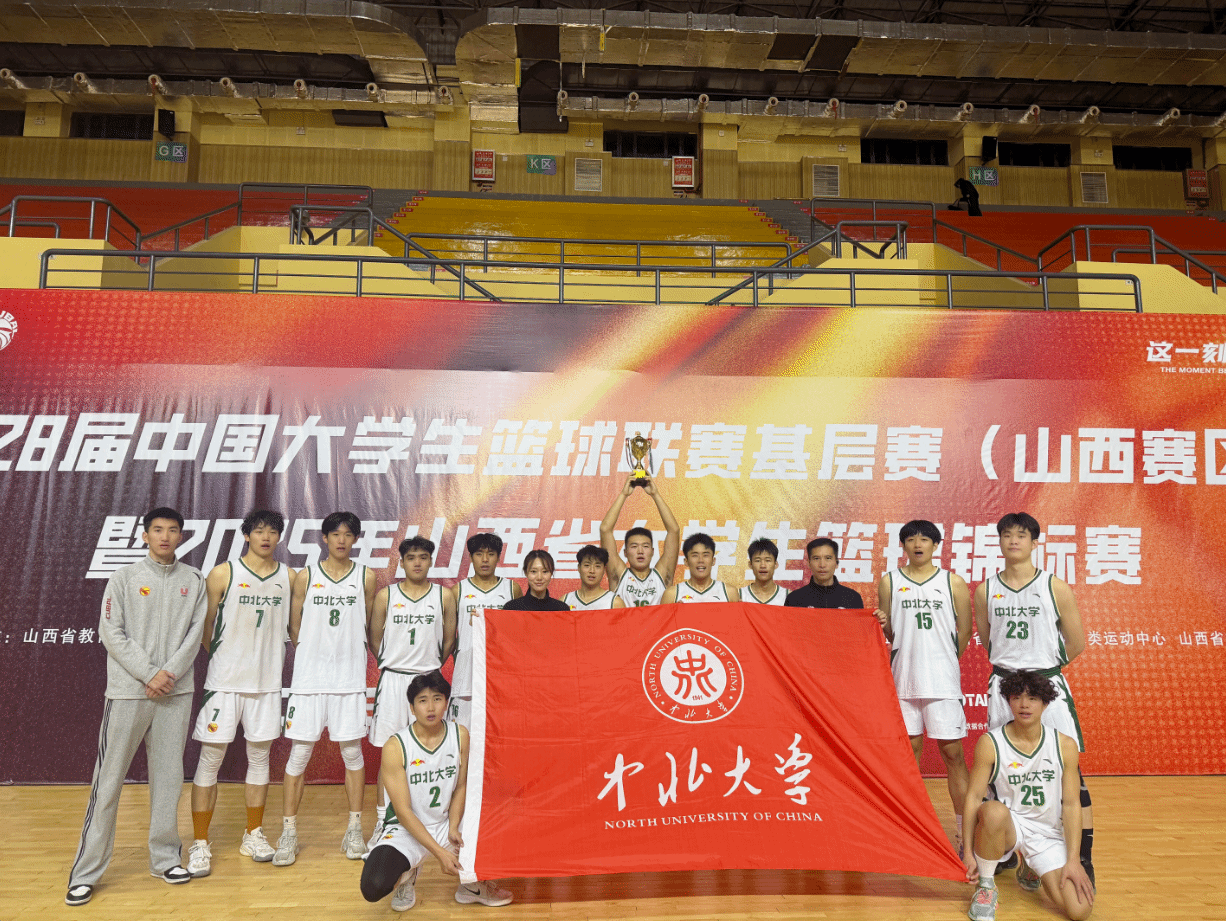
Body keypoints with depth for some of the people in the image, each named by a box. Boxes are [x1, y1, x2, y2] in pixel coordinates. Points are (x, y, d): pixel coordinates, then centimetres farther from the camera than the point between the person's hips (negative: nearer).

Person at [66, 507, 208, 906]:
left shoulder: (193, 580, 8)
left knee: (168, 777, 8)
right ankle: (86, 872, 9)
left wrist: (169, 673, -10)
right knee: (109, 781, 0)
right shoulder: (124, 578, 2)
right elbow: (112, 633, -4)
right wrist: (149, 675, -11)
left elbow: (195, 632, 3)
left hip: (176, 692, 2)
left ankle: (165, 858, 20)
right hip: (127, 692, -2)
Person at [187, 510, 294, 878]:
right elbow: (204, 626, 1)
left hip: (267, 682, 3)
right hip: (225, 681, -3)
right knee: (210, 760, 1)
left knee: (260, 757, 12)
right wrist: (223, 658, 4)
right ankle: (200, 844, 13)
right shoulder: (223, 574, -5)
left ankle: (253, 835, 26)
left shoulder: (289, 577, 4)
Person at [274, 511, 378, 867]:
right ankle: (289, 832, 13)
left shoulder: (366, 577, 4)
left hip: (350, 677, 0)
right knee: (299, 753, 1)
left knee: (352, 751, 5)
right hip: (309, 676, 0)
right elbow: (294, 628, 10)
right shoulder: (306, 577, 4)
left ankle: (354, 830, 16)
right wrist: (317, 655, 9)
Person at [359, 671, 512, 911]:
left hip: (446, 824, 3)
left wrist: (453, 827, -12)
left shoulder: (460, 735, -6)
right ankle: (406, 875, 7)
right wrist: (440, 853, -22)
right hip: (405, 830, -3)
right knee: (374, 887, -30)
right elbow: (403, 811, -17)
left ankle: (473, 885, 12)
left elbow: (461, 786, 5)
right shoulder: (395, 747, -19)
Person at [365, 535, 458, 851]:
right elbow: (374, 639, 10)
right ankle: (382, 824, 13)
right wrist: (393, 665, 10)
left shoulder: (444, 596, 4)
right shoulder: (385, 596, 3)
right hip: (392, 680, 0)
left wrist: (430, 667, 11)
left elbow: (449, 639, 11)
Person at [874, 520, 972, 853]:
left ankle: (964, 831, 8)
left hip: (942, 679, -1)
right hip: (903, 677, 2)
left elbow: (965, 631, 10)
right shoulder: (889, 582, 7)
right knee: (908, 749, 9)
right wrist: (882, 624, -10)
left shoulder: (953, 582, 4)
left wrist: (945, 661, 10)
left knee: (953, 752, 0)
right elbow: (888, 633, 11)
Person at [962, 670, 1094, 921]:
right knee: (995, 810, -39)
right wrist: (968, 851, -16)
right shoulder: (990, 743, -10)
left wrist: (1073, 859, -7)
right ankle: (986, 886, -12)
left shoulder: (1065, 745, -3)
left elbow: (1071, 804, 0)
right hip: (1007, 826, -3)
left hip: (1048, 835, 3)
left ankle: (1030, 869, 19)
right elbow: (974, 797, -10)